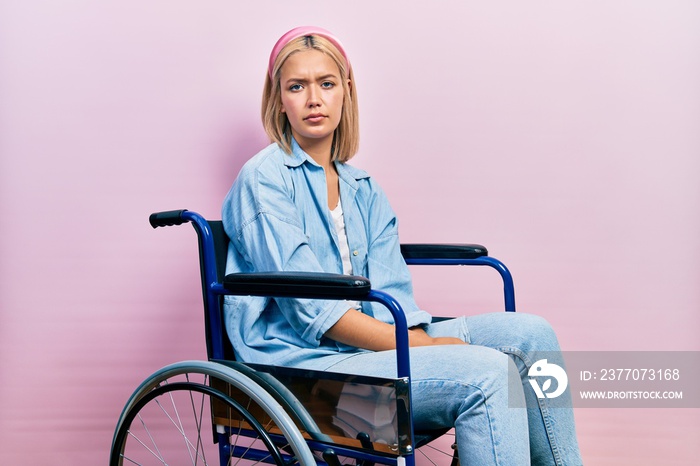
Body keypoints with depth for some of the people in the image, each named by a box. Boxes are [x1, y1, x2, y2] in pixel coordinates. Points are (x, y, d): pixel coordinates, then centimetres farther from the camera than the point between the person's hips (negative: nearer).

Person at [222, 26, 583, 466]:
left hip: (367, 342, 7)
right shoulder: (264, 180, -7)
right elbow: (310, 307, -16)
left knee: (529, 333, -7)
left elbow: (391, 296, 5)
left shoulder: (364, 190, 14)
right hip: (299, 359, -7)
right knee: (485, 373, -25)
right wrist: (422, 346, -20)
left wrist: (422, 339, -16)